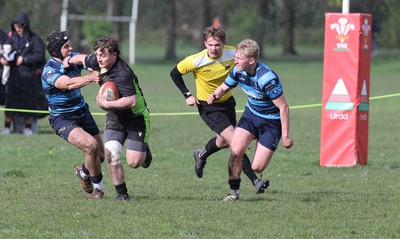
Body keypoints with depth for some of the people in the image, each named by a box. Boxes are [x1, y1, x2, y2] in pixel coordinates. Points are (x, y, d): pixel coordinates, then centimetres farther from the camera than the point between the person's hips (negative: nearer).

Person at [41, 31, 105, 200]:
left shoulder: (74, 58, -1)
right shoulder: (49, 71, -23)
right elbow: (69, 84, -39)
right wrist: (90, 78, -56)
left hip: (82, 112, 7)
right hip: (62, 119, -7)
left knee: (101, 155, 7)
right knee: (91, 145, -26)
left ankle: (83, 172, 41)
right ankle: (98, 188, -7)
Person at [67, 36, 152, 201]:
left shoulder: (122, 74, -31)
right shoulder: (97, 62, -6)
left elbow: (131, 101, -37)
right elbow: (83, 58, 16)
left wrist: (107, 104, -32)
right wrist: (69, 61, 27)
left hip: (136, 117, -6)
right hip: (114, 118, 6)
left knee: (134, 162, -10)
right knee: (111, 152, -16)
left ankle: (144, 150, 28)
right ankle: (121, 193, -2)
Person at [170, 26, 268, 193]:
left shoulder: (232, 53, -15)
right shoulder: (196, 61, -23)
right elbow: (175, 73, -7)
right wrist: (187, 95, -12)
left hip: (227, 102, 5)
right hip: (209, 107, -5)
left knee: (224, 141, 21)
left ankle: (201, 155, 54)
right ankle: (255, 182, -18)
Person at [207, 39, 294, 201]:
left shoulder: (267, 79, -32)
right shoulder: (238, 72, -11)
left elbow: (283, 107, -26)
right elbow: (224, 88, 7)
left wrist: (285, 136, -24)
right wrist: (215, 95, -18)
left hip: (271, 121, -6)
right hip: (251, 114, 6)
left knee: (257, 168, -9)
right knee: (235, 151, -14)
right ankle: (234, 191, 3)